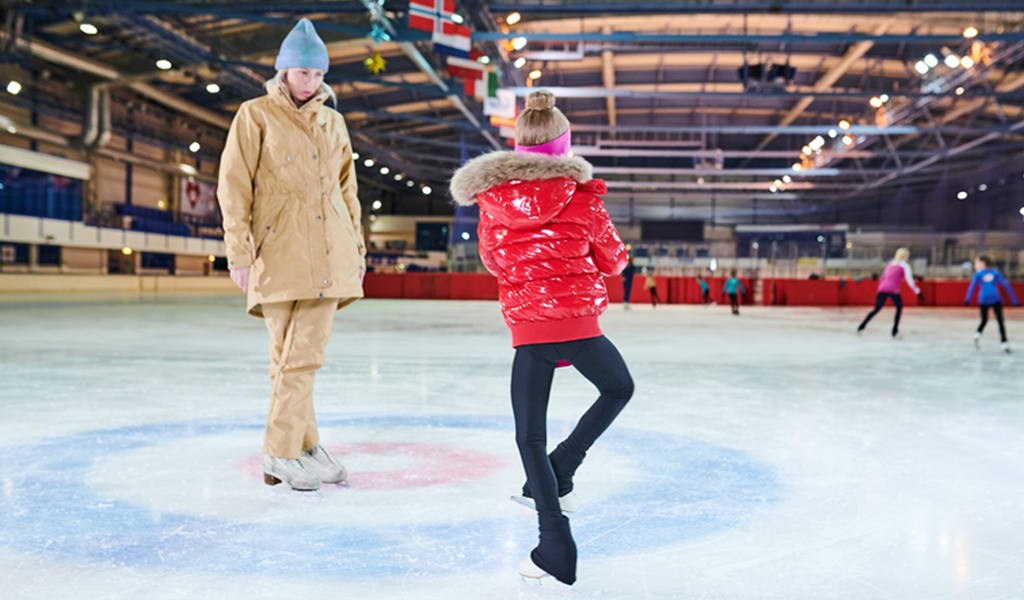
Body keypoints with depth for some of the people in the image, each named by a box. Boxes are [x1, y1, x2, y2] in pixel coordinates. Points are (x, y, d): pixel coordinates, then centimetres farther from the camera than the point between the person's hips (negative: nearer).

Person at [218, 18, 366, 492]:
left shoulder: (332, 122, 18)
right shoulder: (256, 115, 5)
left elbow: (346, 190, 22)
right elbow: (233, 186, -1)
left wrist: (358, 250, 18)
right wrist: (239, 251, -9)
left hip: (328, 255, 4)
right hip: (278, 252, -3)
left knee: (307, 354, -1)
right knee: (287, 356, -2)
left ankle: (290, 450, 8)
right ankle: (289, 452, 8)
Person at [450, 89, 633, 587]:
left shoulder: (492, 197, 3)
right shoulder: (581, 194, -1)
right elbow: (613, 260, 10)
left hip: (526, 327, 1)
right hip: (578, 320, -1)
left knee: (530, 436, 9)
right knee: (618, 388, 26)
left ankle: (556, 546, -1)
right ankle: (559, 472, 14)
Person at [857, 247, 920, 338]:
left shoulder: (890, 264, 27)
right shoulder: (905, 265, 9)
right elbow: (909, 280, 0)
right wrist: (917, 291, 1)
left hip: (882, 289, 5)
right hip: (893, 290, -5)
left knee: (876, 309, 9)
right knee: (899, 308, 13)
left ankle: (861, 327, -2)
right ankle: (895, 332, 6)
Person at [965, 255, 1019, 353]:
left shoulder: (978, 274, 10)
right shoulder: (995, 272, 16)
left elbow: (972, 286, -6)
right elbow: (1006, 285, 11)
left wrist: (967, 299, -16)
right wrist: (1014, 299, 12)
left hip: (984, 299, -1)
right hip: (995, 298, 1)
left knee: (984, 320, 16)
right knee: (1000, 321, 1)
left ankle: (978, 334, -10)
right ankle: (1004, 343, -11)